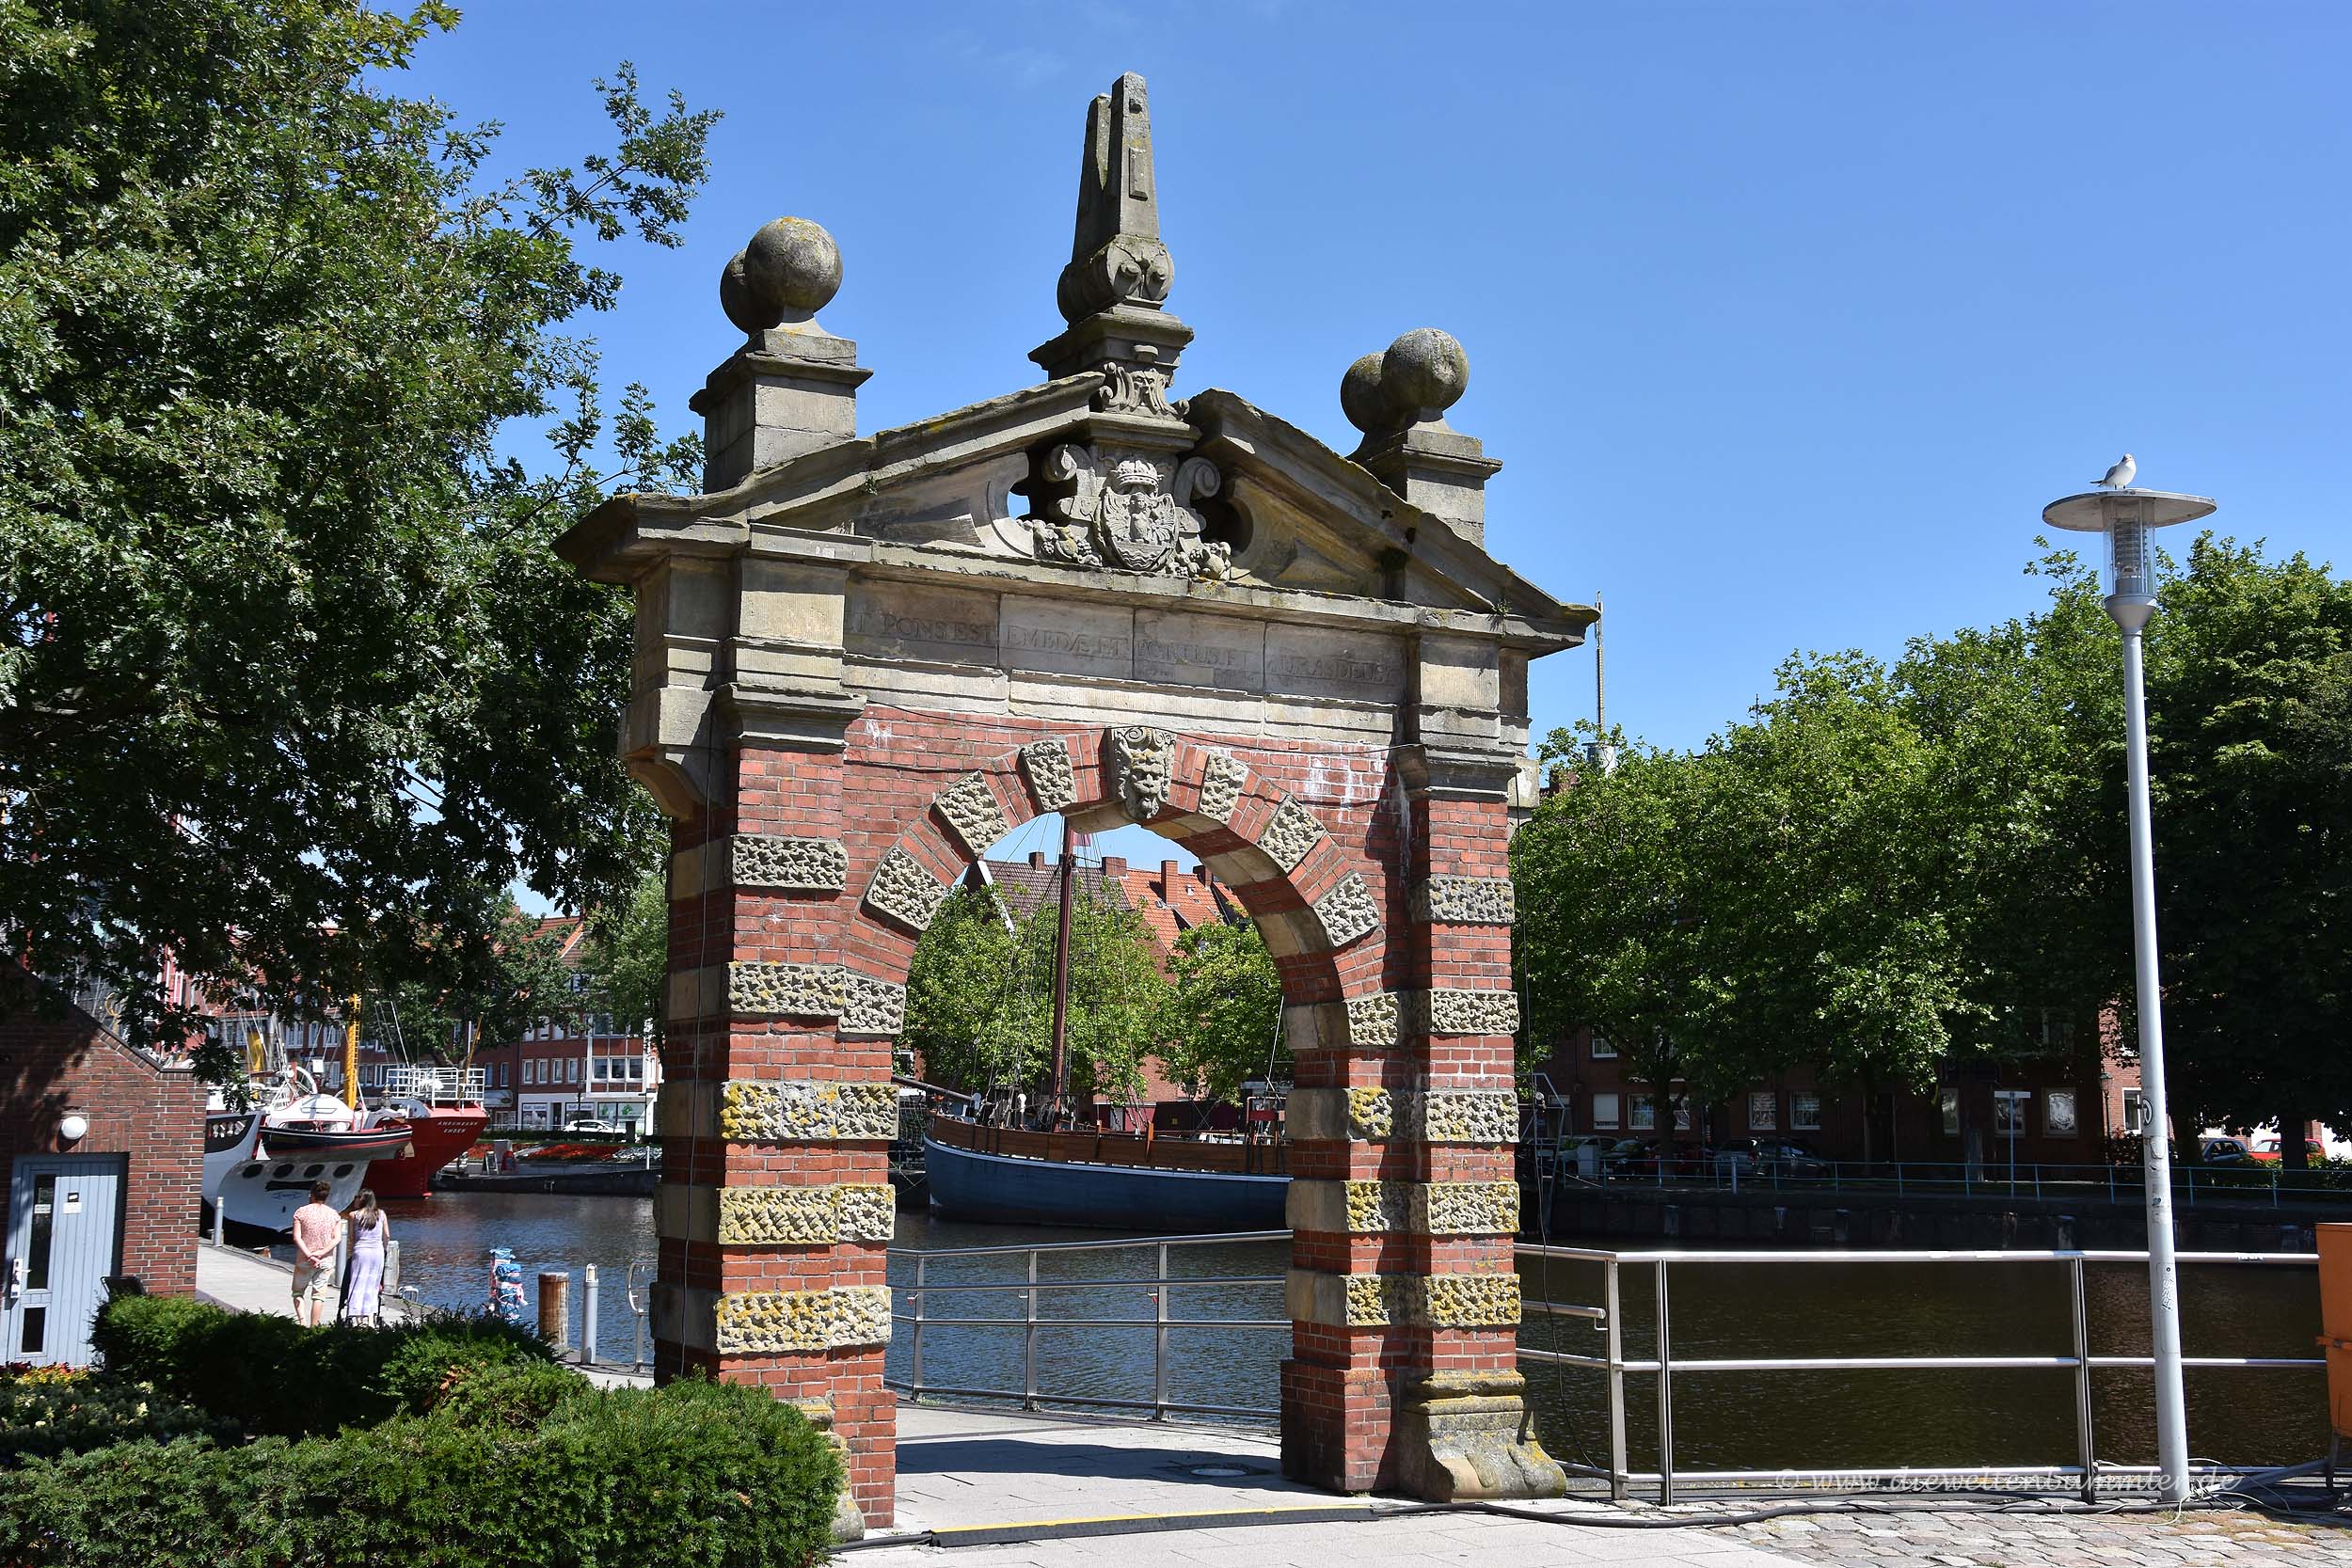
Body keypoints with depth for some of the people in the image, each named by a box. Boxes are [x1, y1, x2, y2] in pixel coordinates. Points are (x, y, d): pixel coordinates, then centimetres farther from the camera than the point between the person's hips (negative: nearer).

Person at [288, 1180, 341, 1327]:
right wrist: (321, 1252, -12)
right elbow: (337, 1238, -7)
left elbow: (297, 1237, -11)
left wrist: (308, 1255, -15)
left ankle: (302, 1321, -5)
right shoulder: (334, 1214, 3)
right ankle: (313, 1327, 4)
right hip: (325, 1260, 2)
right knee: (319, 1295, 6)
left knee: (298, 1292, 13)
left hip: (304, 1260, -1)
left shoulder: (301, 1211, -3)